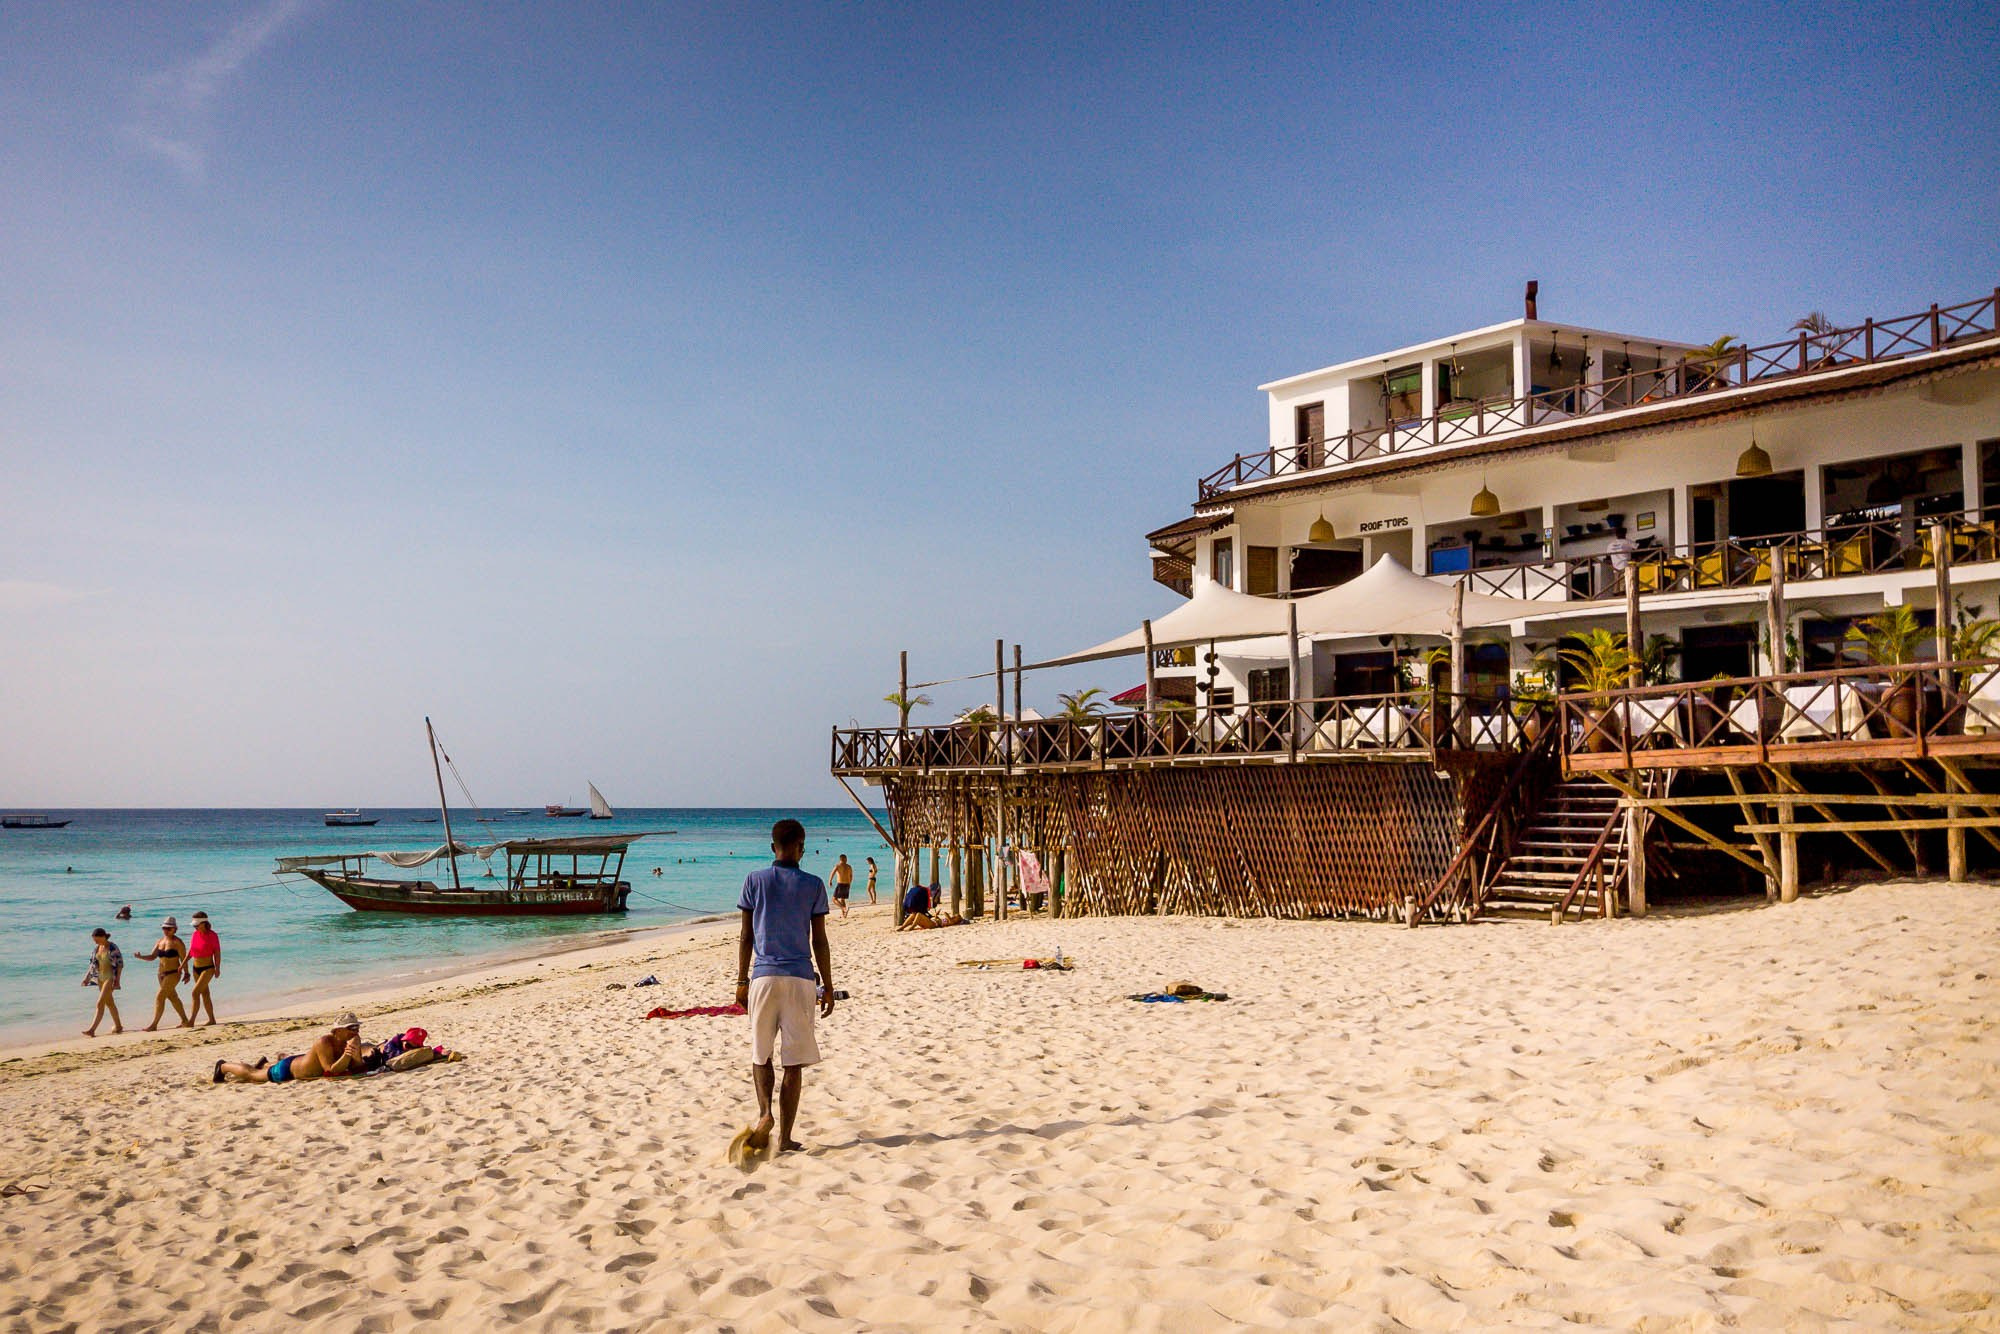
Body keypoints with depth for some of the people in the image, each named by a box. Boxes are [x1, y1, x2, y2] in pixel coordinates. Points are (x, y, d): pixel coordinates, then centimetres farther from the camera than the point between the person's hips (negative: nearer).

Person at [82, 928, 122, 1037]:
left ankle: (92, 1030, -16)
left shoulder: (113, 947, -13)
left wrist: (117, 980, -15)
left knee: (100, 1003, -13)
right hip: (100, 977, 8)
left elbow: (120, 964, -12)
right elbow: (93, 963, 14)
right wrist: (87, 977, 7)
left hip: (110, 977, -8)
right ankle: (118, 1026, 27)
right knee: (109, 1002, 15)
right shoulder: (97, 948, 6)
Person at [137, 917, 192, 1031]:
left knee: (159, 997, -13)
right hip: (162, 974, 8)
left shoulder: (177, 942, -10)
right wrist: (141, 957, -11)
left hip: (173, 974, -8)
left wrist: (186, 973, -15)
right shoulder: (160, 941, 10)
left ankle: (154, 1025, -9)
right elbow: (152, 957, 8)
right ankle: (185, 1021, 27)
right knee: (173, 998, 15)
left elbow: (184, 958, -11)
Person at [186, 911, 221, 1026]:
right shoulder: (195, 934, 4)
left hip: (208, 969, -7)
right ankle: (212, 1020, 20)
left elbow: (217, 952, -10)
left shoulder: (212, 935, -12)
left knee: (195, 993, -16)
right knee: (204, 994, 12)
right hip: (196, 969, 7)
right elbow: (190, 951, 10)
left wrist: (217, 968, -14)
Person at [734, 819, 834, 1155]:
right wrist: (828, 986, 8)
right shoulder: (813, 885, 0)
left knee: (761, 1054, 15)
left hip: (763, 976, 1)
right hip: (800, 977, -1)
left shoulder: (754, 881, 2)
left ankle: (764, 1112, -8)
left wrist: (742, 980, 12)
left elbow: (746, 936, 4)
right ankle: (785, 1137, 5)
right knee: (795, 1062, 4)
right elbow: (819, 941, 1)